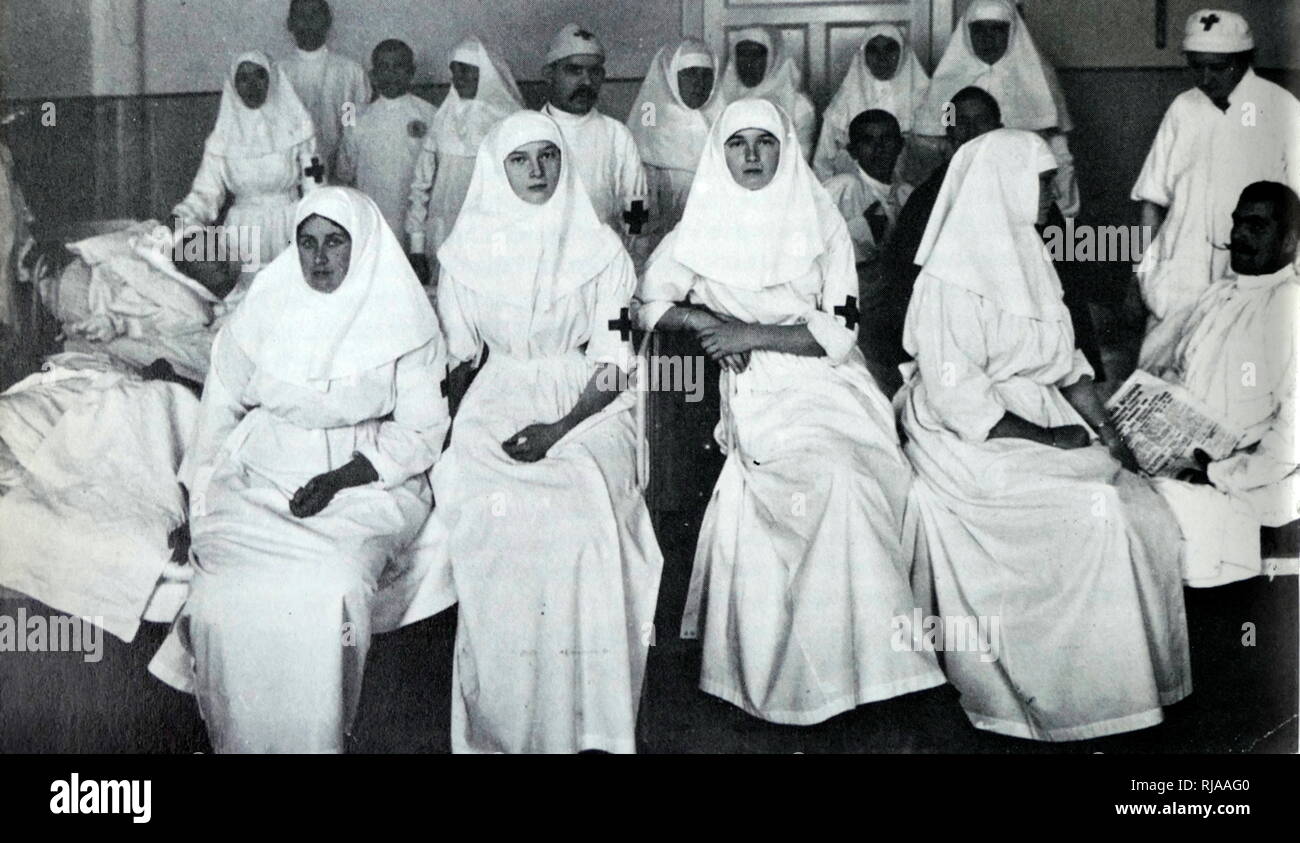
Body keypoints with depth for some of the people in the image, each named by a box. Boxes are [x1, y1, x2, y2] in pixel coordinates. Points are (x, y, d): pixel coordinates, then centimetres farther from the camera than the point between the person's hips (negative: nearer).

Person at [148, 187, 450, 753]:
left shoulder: (400, 319, 0)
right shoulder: (267, 306, 7)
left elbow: (420, 431, -1)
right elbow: (222, 405, 14)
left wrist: (340, 480, -13)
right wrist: (199, 505, 10)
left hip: (363, 478, -2)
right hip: (262, 473, 2)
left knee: (330, 593, -31)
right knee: (224, 595, -25)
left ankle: (315, 739, -11)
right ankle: (240, 740, -4)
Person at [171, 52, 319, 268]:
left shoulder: (296, 127, 2)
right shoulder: (223, 138, 4)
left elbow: (315, 189, 1)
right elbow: (206, 193, 0)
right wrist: (179, 218, -17)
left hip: (291, 228, -1)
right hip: (244, 232, 1)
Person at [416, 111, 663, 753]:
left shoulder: (600, 249, 6)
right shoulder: (466, 252, 11)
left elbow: (614, 364, 2)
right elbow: (455, 357, 14)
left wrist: (559, 429, -13)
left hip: (586, 406, -1)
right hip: (499, 403, 1)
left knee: (582, 514, -30)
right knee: (495, 515, -28)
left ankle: (587, 720, -18)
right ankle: (501, 718, -14)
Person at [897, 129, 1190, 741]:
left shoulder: (1023, 255, 14)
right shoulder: (953, 278, -13)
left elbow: (1065, 361, 16)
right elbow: (955, 397, -18)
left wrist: (1104, 428, 2)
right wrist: (1044, 437, -19)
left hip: (1041, 423, 8)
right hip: (974, 441, -8)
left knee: (1140, 507, -13)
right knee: (1095, 507, -25)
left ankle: (1138, 676, -4)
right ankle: (1075, 692, -14)